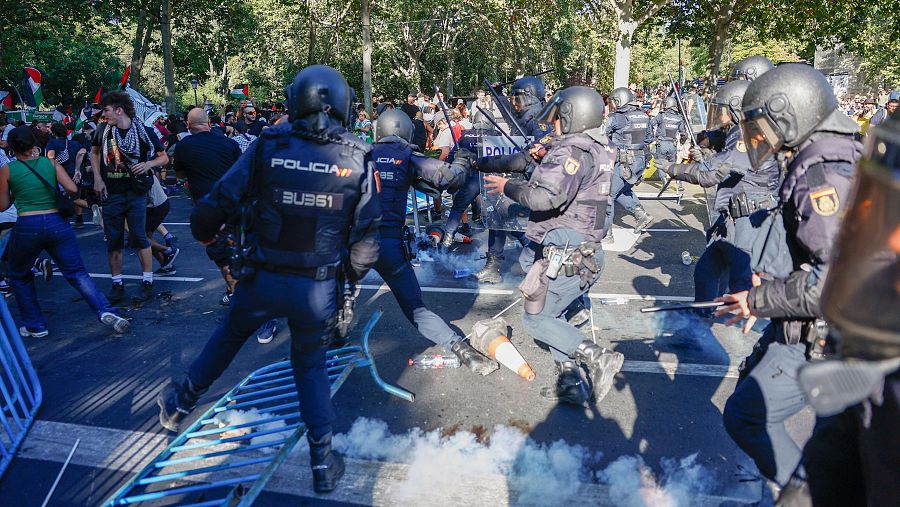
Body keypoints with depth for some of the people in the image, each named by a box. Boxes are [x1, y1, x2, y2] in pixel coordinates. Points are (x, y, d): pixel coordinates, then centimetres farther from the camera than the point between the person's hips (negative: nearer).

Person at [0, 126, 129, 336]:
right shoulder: (50, 163, 6)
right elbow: (72, 189, -4)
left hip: (26, 226, -1)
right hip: (57, 223, 2)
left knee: (19, 277, 21)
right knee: (77, 273, 2)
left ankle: (35, 326, 22)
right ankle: (105, 311, -20)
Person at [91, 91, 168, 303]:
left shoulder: (144, 131, -5)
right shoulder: (104, 131, 3)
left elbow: (164, 157, 2)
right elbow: (94, 152, 20)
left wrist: (149, 164, -18)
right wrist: (97, 178, 7)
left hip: (135, 192, -3)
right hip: (111, 193, 3)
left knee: (139, 237, -2)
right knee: (113, 240, 7)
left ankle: (147, 281, 9)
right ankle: (117, 284, 17)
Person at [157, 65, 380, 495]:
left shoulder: (268, 145, -9)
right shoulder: (360, 158, -8)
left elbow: (214, 205, -6)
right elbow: (367, 236, -5)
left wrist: (205, 231, 16)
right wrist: (350, 279, 12)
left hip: (263, 279, 0)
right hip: (320, 288, 0)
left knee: (227, 337, 28)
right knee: (311, 365, 21)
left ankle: (180, 403, 49)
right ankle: (323, 460, 22)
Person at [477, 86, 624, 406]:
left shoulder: (571, 151, -18)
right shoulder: (599, 149, 12)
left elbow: (546, 198, -31)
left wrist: (507, 187, -16)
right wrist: (548, 156, 11)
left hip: (566, 256, -10)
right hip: (586, 254, 10)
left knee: (536, 319, 3)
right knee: (551, 315, 20)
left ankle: (597, 357, -4)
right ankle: (570, 384, 22)